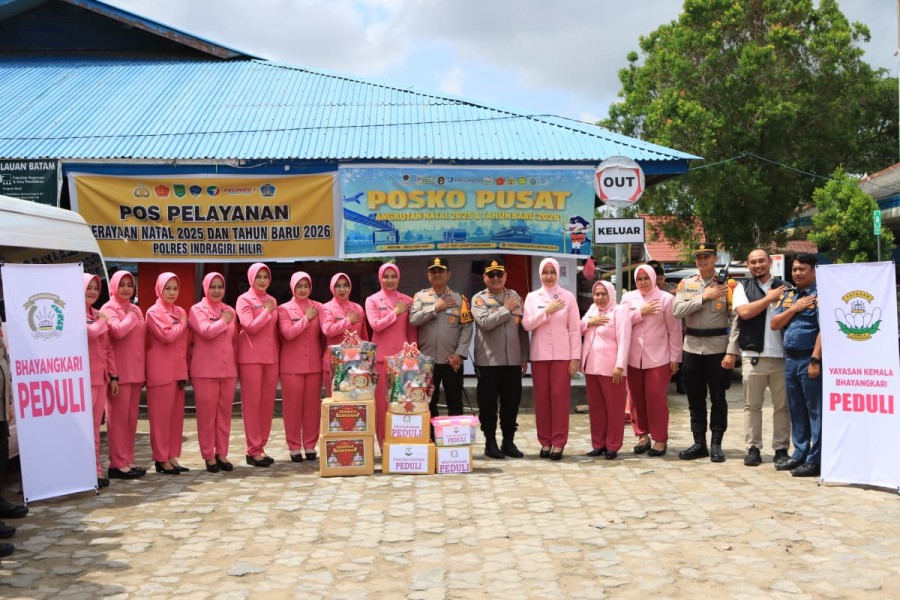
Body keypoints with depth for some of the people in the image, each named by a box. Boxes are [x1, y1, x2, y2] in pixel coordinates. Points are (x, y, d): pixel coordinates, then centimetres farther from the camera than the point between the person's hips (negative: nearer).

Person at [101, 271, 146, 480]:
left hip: (136, 371, 7)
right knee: (119, 417, -5)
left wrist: (144, 369, 14)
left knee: (132, 417, 9)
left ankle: (128, 460, 16)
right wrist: (130, 316, -6)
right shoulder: (109, 309, -4)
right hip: (119, 372, -7)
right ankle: (117, 464, -1)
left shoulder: (136, 309, 17)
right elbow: (118, 331, -23)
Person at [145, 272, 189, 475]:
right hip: (161, 371, -7)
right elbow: (167, 336, -18)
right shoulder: (154, 312, -5)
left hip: (178, 370, 7)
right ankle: (161, 459, 4)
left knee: (176, 415, 8)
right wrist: (183, 324, -3)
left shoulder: (181, 312, 15)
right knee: (161, 416, -2)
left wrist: (186, 367, 8)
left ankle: (173, 456, 15)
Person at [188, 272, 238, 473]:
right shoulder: (197, 310, -1)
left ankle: (222, 453, 17)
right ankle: (209, 456, 9)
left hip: (228, 370, 4)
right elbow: (207, 331, -19)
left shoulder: (230, 311, 12)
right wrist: (223, 320, -5)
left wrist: (236, 365, 13)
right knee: (206, 414, 0)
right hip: (205, 371, -4)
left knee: (224, 413, 7)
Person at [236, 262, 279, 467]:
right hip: (251, 358, -6)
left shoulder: (272, 301, 14)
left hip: (271, 357, 6)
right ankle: (253, 450, 3)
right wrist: (267, 311, -10)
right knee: (252, 403, -2)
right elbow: (250, 327, -15)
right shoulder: (244, 300, -3)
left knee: (267, 403, 7)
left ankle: (261, 447, 16)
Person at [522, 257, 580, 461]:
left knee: (560, 397, -3)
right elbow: (526, 324, -3)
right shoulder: (532, 297, 7)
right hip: (539, 355, 2)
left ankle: (558, 442, 2)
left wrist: (576, 357, -5)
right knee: (542, 398, 4)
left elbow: (575, 328, 0)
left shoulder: (568, 297, 3)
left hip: (562, 355, -2)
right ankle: (545, 441, 12)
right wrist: (547, 311, -13)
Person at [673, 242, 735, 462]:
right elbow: (678, 311, -8)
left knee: (718, 398, 5)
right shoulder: (686, 284, 6)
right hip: (692, 348, 3)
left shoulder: (727, 284, -4)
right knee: (695, 399, 10)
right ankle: (699, 443, 20)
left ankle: (716, 444, 15)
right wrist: (704, 297, -14)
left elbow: (735, 320, -7)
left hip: (718, 348, -3)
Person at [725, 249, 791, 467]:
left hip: (781, 355, 1)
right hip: (753, 355, -1)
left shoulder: (784, 288, 10)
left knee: (782, 406, 4)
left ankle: (781, 449, 12)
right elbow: (744, 312, -8)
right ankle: (753, 448, 11)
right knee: (752, 405, 4)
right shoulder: (743, 287, 8)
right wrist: (769, 298, -5)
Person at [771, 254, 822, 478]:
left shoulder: (820, 295, -8)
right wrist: (794, 308, -4)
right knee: (796, 411, 14)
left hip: (810, 359, -8)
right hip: (790, 359, 8)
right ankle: (800, 454, 23)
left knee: (815, 411, -2)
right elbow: (774, 324, 10)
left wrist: (815, 360, -21)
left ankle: (815, 460, 1)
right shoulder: (787, 296, 16)